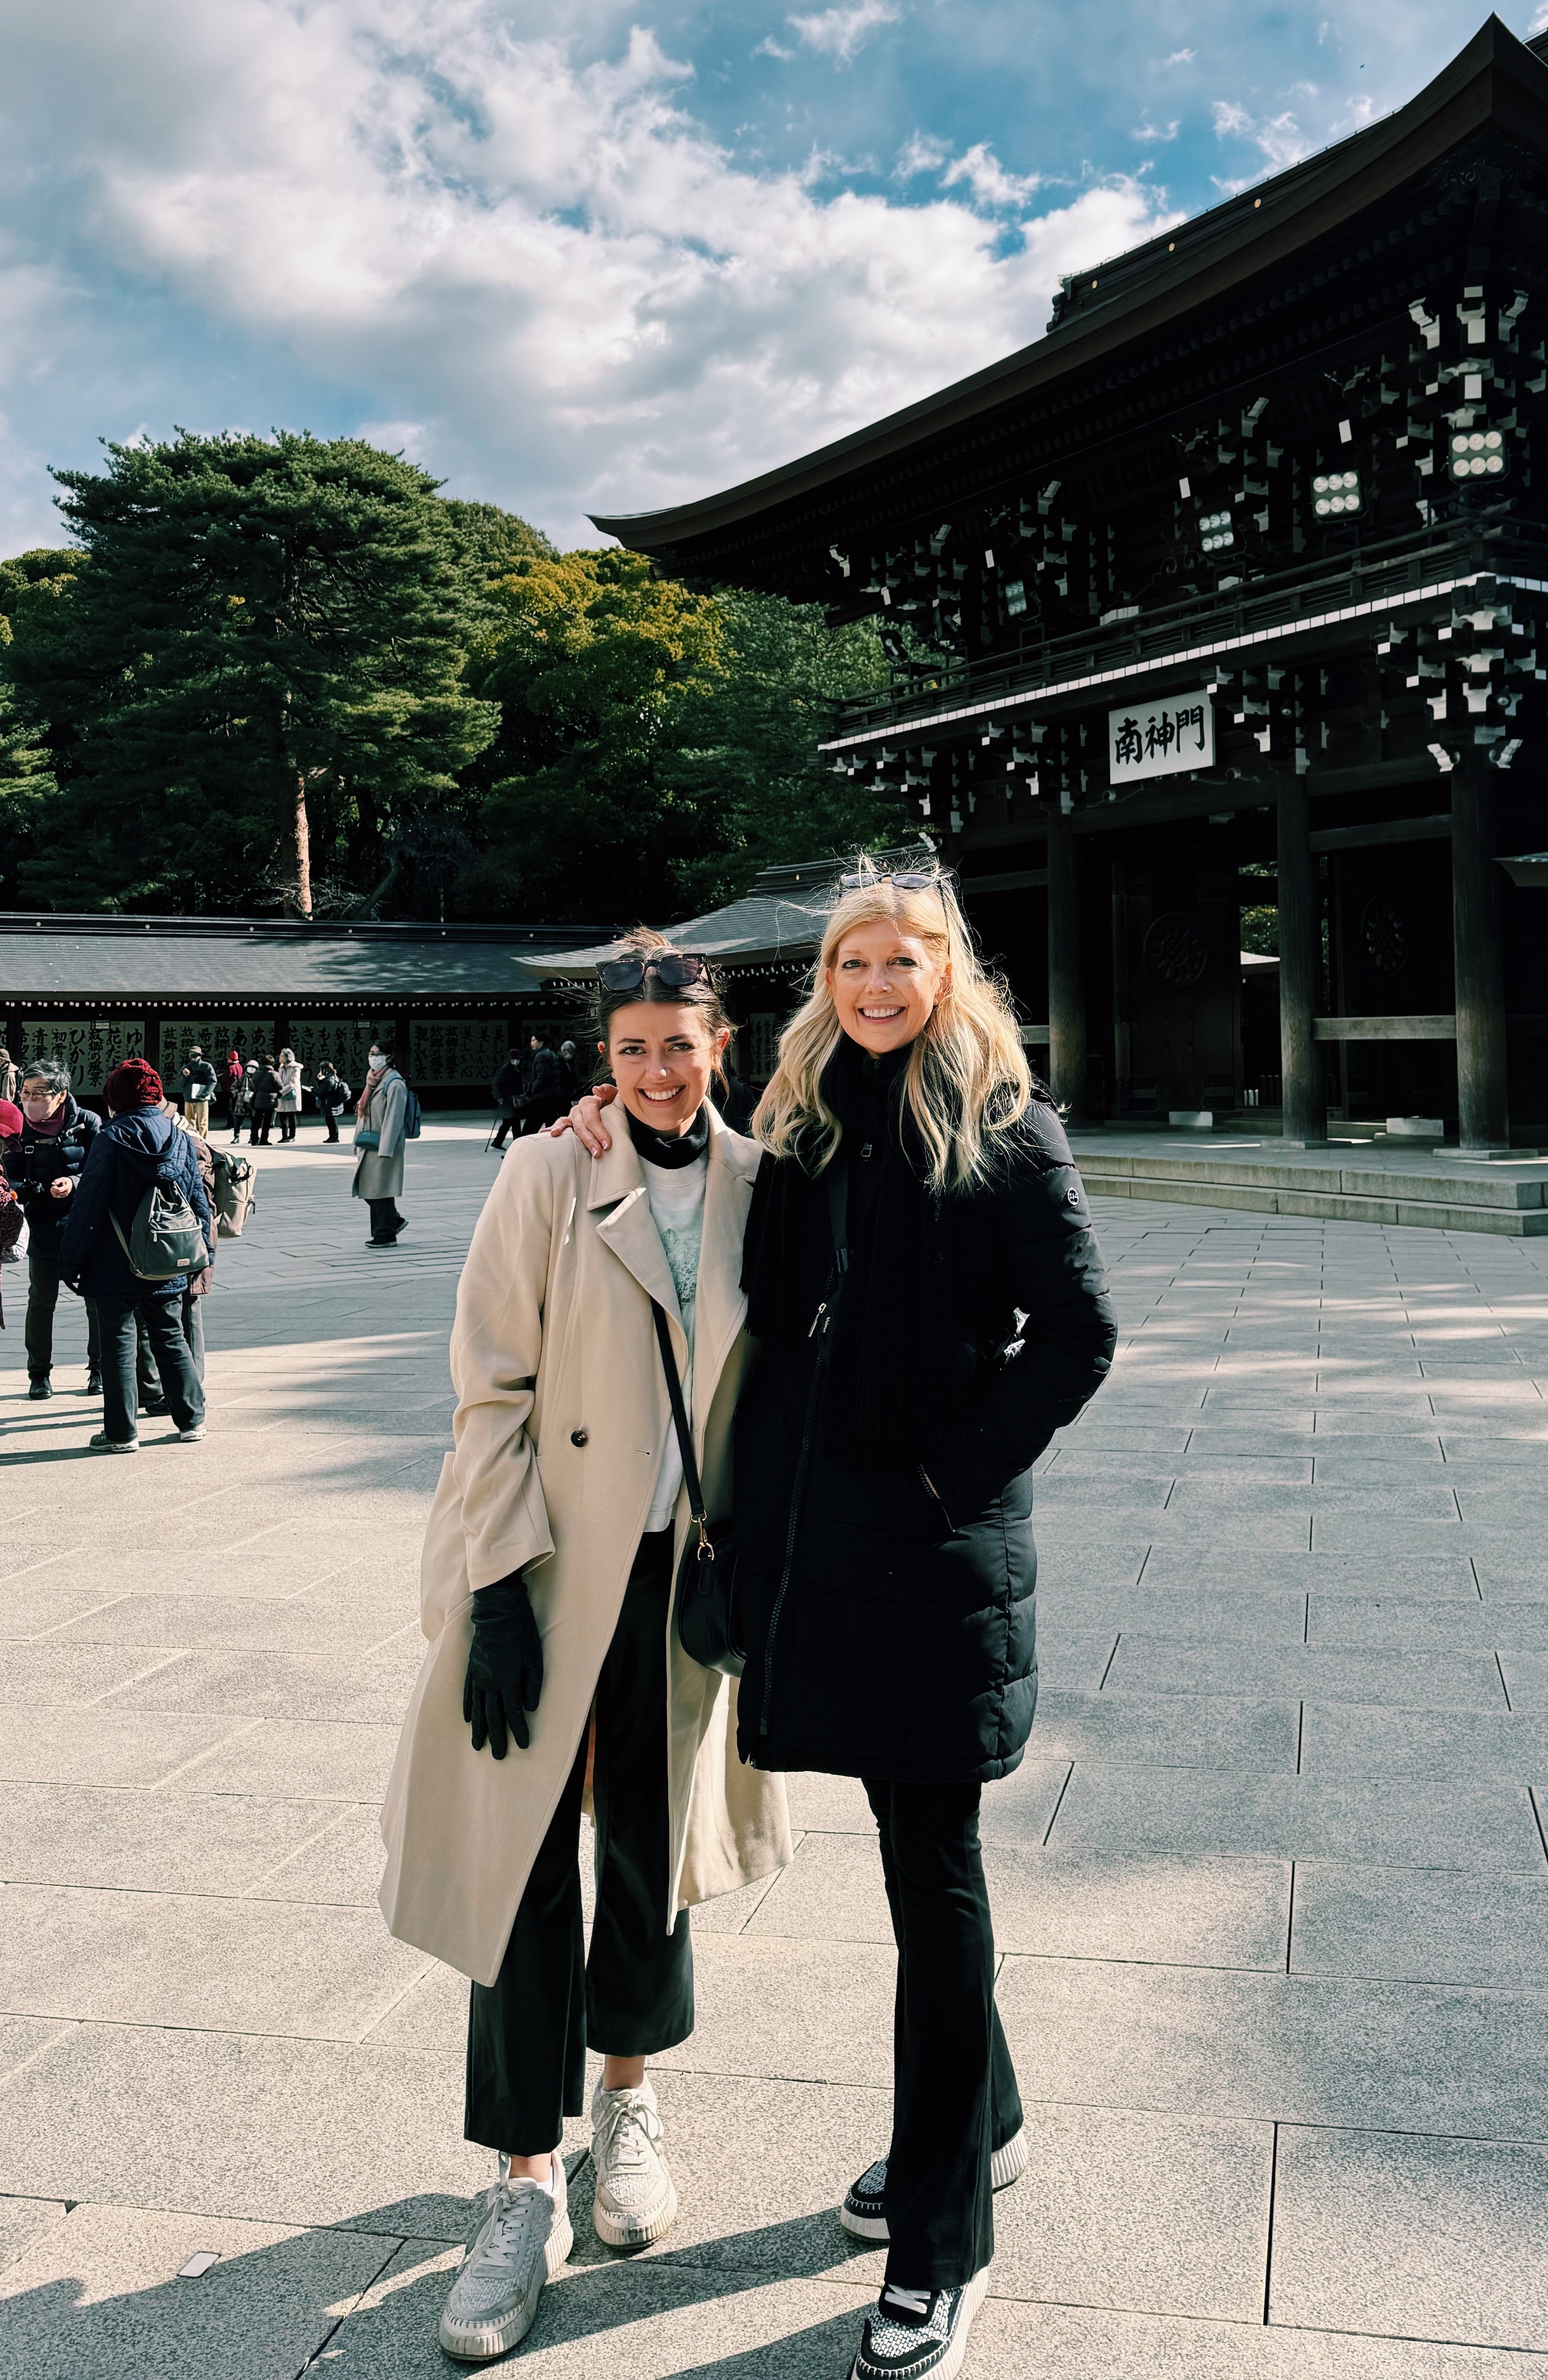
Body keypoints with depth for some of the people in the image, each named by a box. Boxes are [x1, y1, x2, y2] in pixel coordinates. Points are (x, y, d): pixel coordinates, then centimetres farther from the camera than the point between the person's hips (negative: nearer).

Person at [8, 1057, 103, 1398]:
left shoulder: (88, 1124, -8)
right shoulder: (20, 1130, -2)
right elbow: (12, 1182, -6)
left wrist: (75, 1184, -26)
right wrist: (42, 1191, -27)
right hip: (44, 1229, 2)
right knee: (41, 1302, 7)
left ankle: (100, 1369, 22)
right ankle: (39, 1374, 20)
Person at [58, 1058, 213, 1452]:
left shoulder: (112, 1139, -12)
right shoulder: (181, 1138, 3)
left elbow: (89, 1205, -12)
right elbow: (199, 1202, 10)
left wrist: (71, 1261, -5)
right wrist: (204, 1254, 21)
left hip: (116, 1266, -5)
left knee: (118, 1345, 4)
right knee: (171, 1338, 17)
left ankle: (121, 1432, 7)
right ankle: (192, 1419, 22)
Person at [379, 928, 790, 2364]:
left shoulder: (757, 1192, 2)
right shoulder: (550, 1178, -7)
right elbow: (492, 1394, -8)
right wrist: (501, 1587, -12)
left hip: (684, 1572, 2)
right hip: (548, 1571, -2)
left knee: (650, 1850, 13)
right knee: (529, 1863, 2)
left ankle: (628, 2094, 40)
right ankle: (525, 2188, 19)